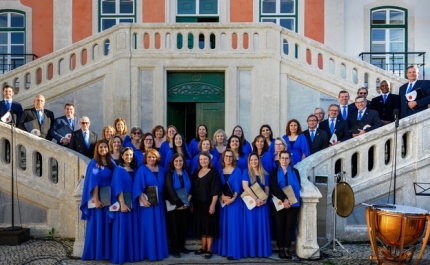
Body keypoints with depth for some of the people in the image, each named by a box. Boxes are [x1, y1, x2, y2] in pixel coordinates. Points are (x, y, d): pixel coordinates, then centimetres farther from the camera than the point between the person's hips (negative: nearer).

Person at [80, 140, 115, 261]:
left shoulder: (111, 163, 9)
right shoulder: (93, 163, -7)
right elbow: (93, 182, -13)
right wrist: (96, 200, -20)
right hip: (98, 197, -5)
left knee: (107, 225, 9)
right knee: (97, 225, 1)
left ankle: (107, 251, 17)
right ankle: (95, 252, 10)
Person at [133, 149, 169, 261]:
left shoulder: (161, 170, 10)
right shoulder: (142, 169, -6)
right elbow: (137, 186, -13)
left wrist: (161, 197, 4)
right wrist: (143, 200, -21)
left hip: (158, 202, 5)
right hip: (147, 202, -5)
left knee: (159, 227, 10)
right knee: (148, 227, -2)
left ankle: (159, 251, 19)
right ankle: (149, 252, 6)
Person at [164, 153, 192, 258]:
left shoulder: (186, 174, 7)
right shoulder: (169, 174, -6)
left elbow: (190, 189, 7)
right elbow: (170, 190, -14)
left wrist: (186, 202, -5)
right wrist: (178, 203, -18)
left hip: (185, 205, 4)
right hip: (174, 205, -4)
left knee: (184, 226, 8)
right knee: (174, 227, 2)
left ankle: (181, 246, 23)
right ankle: (174, 249, 12)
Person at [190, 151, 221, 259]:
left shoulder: (213, 172, -7)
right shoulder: (196, 172, 10)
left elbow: (215, 190, -13)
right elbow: (193, 190, 13)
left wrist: (213, 204, -19)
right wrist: (192, 204, 9)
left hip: (208, 203, -6)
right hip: (198, 204, 6)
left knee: (209, 226, 0)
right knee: (202, 226, 12)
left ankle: (209, 250, 9)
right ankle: (203, 248, 22)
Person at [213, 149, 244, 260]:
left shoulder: (237, 170, 1)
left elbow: (237, 186, -7)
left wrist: (233, 198, -21)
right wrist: (223, 197, -15)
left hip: (234, 201, -3)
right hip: (223, 201, 3)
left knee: (233, 225, -4)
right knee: (224, 224, 7)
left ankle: (233, 251, 1)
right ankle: (224, 249, 17)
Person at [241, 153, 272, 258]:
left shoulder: (264, 174, 10)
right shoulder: (246, 172, 0)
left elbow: (267, 189, 9)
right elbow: (245, 187, -11)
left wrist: (264, 199, -10)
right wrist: (256, 199, -19)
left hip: (262, 203, 3)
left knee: (262, 226, 4)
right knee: (250, 226, -1)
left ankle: (262, 250, 13)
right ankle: (251, 251, 7)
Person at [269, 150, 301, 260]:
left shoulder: (295, 172, 10)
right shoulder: (274, 172, 6)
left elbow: (297, 187, 2)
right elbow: (274, 188, -7)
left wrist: (290, 200, -11)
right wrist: (284, 199, -19)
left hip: (293, 203, 1)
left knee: (290, 226, 0)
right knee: (279, 226, 1)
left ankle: (287, 249, 8)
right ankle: (281, 249, 9)